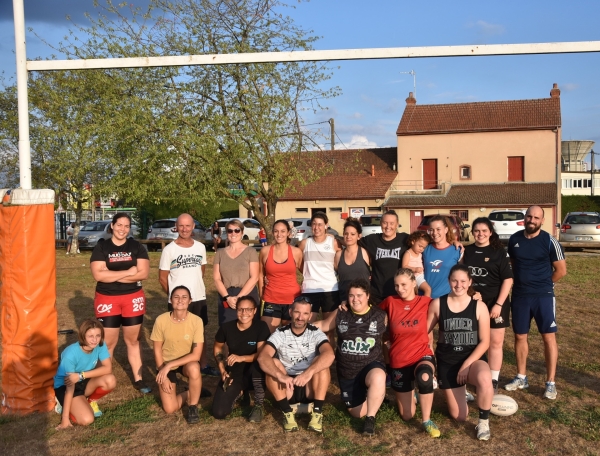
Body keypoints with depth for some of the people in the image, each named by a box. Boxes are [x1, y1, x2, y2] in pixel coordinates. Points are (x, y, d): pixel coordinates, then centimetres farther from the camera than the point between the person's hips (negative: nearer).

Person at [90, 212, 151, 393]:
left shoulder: (137, 247, 1)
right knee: (108, 342, 6)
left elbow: (143, 273, -10)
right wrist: (129, 272, -17)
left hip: (133, 298, 1)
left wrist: (113, 276, -16)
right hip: (107, 299, -1)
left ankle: (138, 379, 19)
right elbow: (98, 275, -15)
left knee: (133, 340, 12)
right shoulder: (101, 247, -3)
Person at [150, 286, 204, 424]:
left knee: (194, 369, -37)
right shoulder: (161, 320, -19)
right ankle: (190, 393, 20)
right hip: (165, 365, 1)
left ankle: (193, 405, -10)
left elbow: (196, 355, -23)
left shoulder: (196, 321, -22)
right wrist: (163, 375, -10)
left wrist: (169, 366, -27)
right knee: (170, 409, -11)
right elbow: (157, 350, -7)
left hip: (187, 362, -1)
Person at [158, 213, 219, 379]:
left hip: (199, 298, 4)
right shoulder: (169, 249, -8)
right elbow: (162, 278, -4)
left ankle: (204, 365, 25)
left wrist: (198, 288, 10)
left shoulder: (200, 247, 3)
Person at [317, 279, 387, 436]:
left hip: (371, 365, -3)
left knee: (378, 378, -40)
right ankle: (376, 396, 38)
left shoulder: (380, 316, -6)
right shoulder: (340, 314, -2)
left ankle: (370, 418, -20)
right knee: (357, 412, 6)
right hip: (347, 370, 3)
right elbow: (322, 325, 11)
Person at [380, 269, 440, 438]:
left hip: (422, 356, -2)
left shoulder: (426, 302, -7)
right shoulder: (390, 302, -4)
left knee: (425, 377, -41)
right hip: (399, 361, 2)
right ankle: (409, 391, 43)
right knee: (407, 416, 8)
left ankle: (426, 421, -18)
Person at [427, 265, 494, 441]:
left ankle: (484, 421, -11)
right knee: (459, 416, 3)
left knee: (484, 379, -38)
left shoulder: (479, 306, -7)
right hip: (447, 361, 1)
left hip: (473, 357, -1)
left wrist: (467, 364, -15)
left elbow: (485, 342, -7)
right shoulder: (437, 304, -5)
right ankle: (460, 391, 38)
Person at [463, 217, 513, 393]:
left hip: (495, 302, -3)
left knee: (495, 342, 4)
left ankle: (493, 381, 15)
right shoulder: (467, 251, 5)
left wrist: (498, 304, -13)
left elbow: (507, 279, -8)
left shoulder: (499, 251, -4)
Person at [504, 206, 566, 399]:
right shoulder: (514, 239, 3)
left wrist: (542, 284, 4)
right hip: (519, 296, 4)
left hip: (543, 296, -4)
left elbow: (561, 270, -3)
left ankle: (551, 383, 9)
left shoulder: (549, 241, -9)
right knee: (520, 336, 11)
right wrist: (523, 281, 10)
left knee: (549, 337, 0)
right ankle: (521, 377, 24)